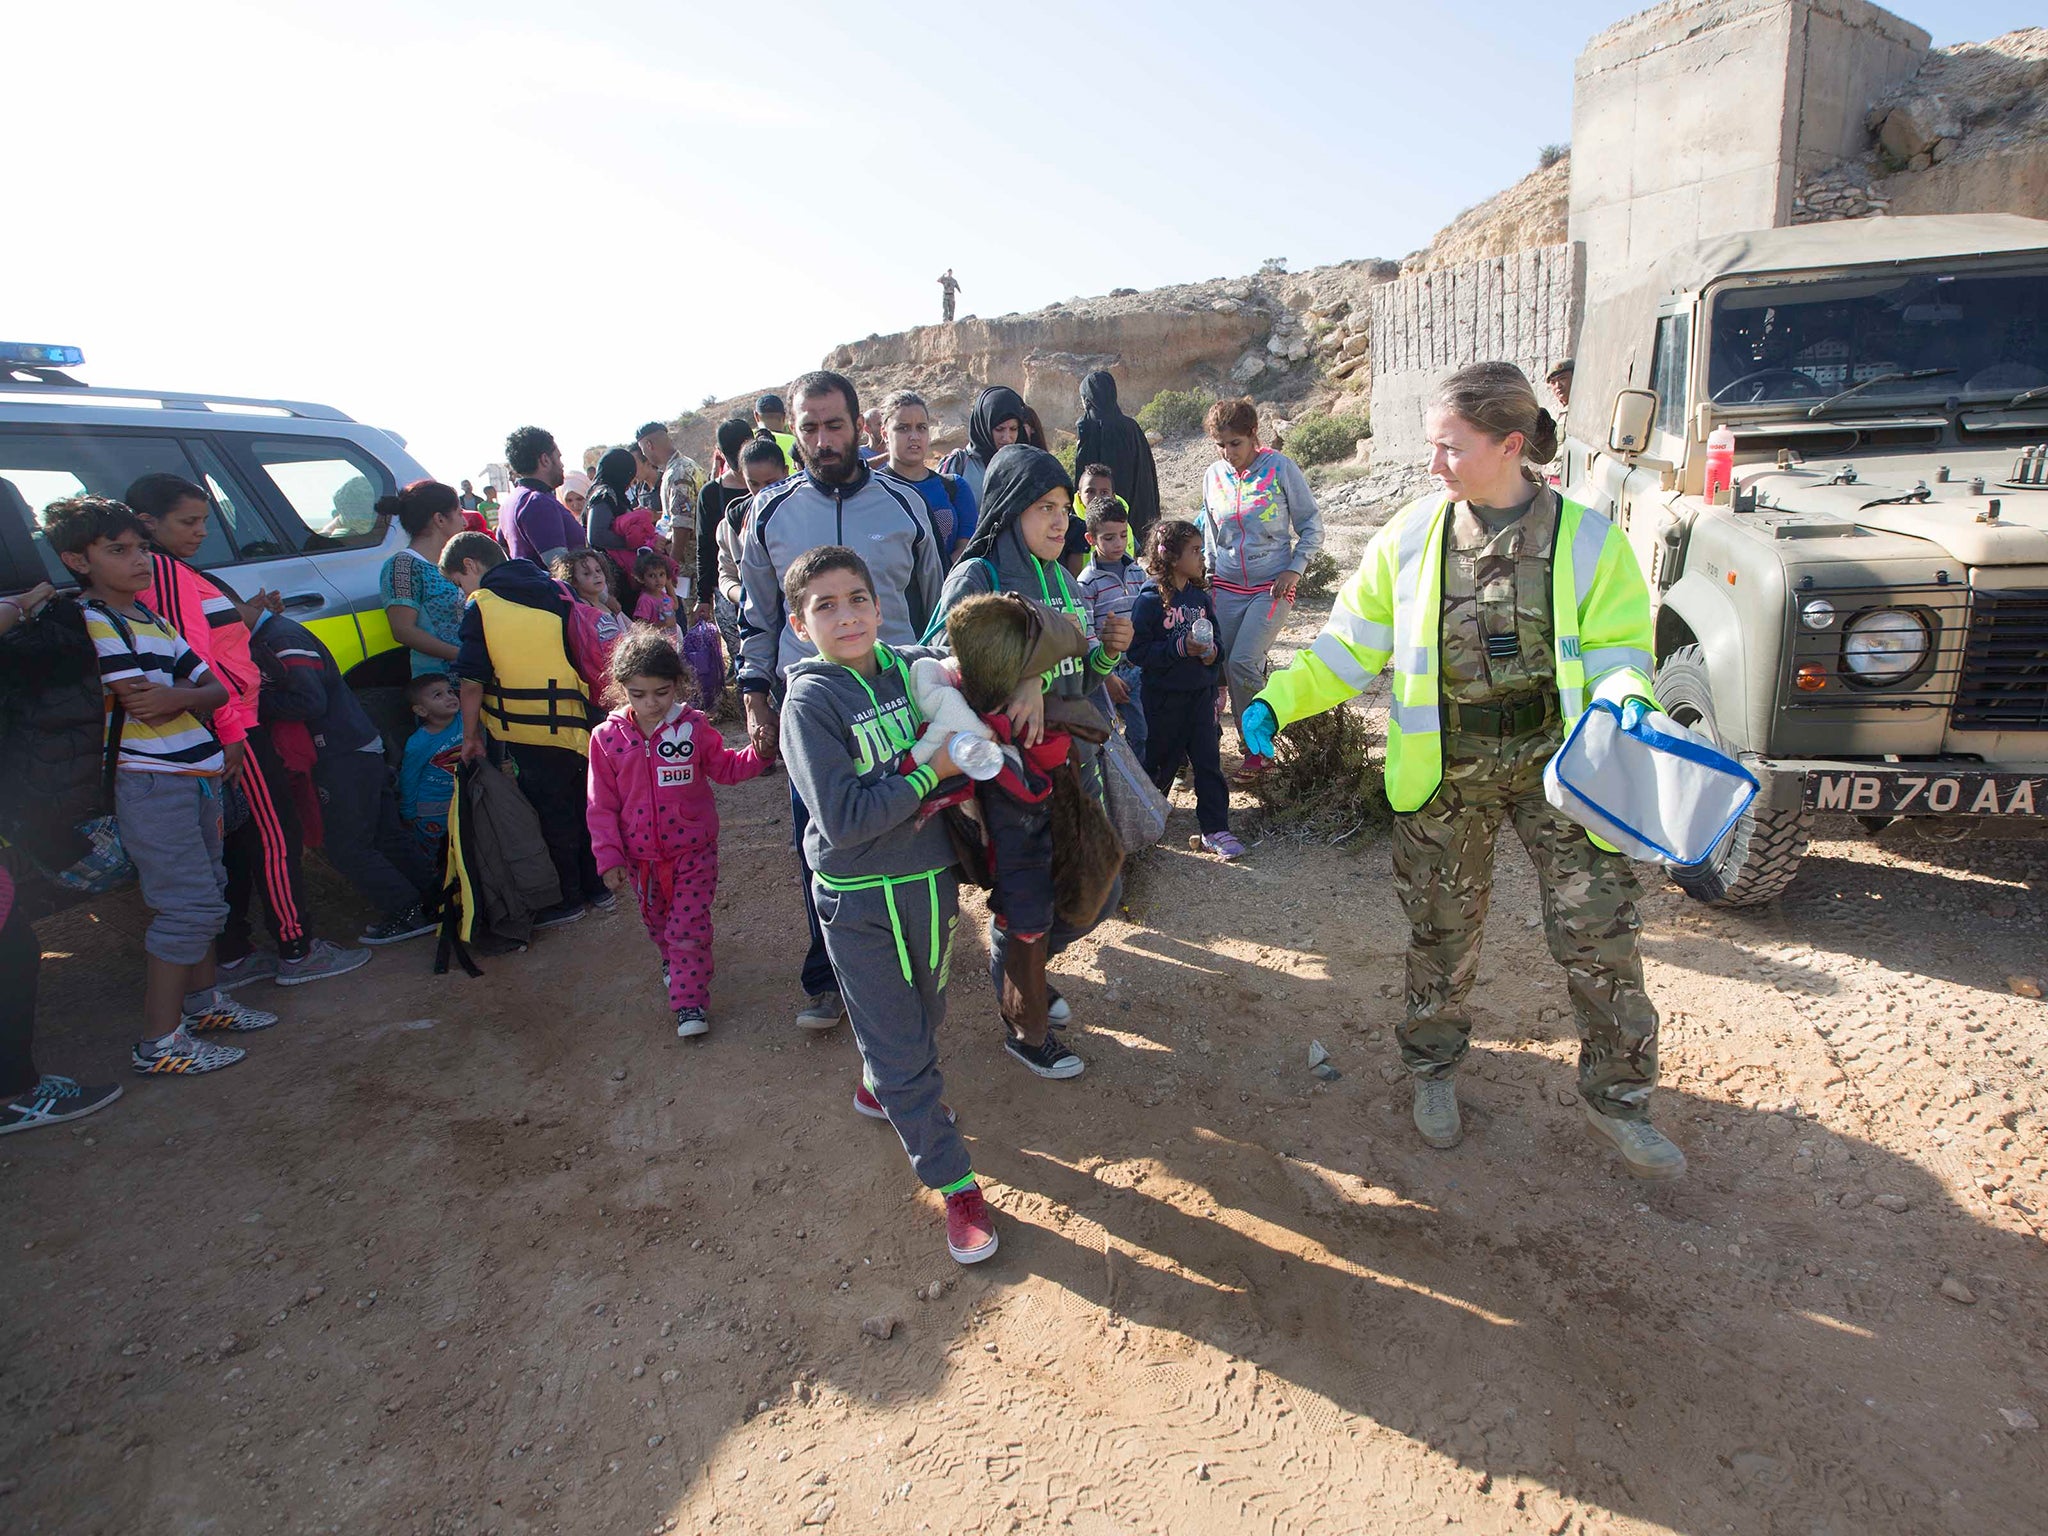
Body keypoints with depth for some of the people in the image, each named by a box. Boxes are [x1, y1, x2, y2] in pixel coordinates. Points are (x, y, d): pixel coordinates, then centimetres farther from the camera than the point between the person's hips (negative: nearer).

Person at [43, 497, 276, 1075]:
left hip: (198, 775, 9)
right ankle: (161, 1042, -1)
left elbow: (217, 689, 8)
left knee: (204, 894, 18)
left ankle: (201, 999, 33)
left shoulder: (154, 621, 15)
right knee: (190, 904, -9)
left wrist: (178, 696, -11)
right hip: (151, 783, -9)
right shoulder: (92, 622, -9)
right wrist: (189, 693, -2)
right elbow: (142, 704, -18)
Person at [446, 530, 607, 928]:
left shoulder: (480, 607, -6)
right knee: (583, 806, 17)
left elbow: (472, 682, -8)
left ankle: (568, 898, 18)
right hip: (576, 726, 5)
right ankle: (596, 887, 28)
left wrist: (471, 736, 3)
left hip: (529, 734, -4)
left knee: (552, 814, 7)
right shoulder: (556, 590, 8)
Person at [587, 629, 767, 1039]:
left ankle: (690, 1001, 9)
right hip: (641, 857, 3)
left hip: (693, 850, -2)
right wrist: (609, 858, -6)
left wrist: (759, 752, -16)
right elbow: (602, 805, -3)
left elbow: (726, 768, 3)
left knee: (687, 928, -2)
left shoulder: (694, 726, -10)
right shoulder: (607, 737, -8)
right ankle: (672, 960, 51)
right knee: (657, 924, 22)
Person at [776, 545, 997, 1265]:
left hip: (930, 876, 5)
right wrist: (930, 773, -21)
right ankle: (955, 1184, 21)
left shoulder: (912, 666, -3)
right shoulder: (810, 701, -17)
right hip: (858, 899, -5)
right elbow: (843, 819, -24)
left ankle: (882, 1088, 54)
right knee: (900, 1041, 5)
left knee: (925, 1013, 23)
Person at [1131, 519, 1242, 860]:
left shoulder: (1200, 597, 5)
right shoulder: (1150, 599, -13)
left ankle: (1215, 830, 11)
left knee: (1208, 761, 4)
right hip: (1164, 699, -5)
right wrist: (1180, 648, -23)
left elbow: (1214, 638, 16)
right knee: (1161, 762, 9)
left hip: (1200, 695, 5)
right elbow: (1137, 650, -17)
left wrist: (1212, 651, -6)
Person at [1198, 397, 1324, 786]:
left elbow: (1311, 525, 0)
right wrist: (1210, 574, 13)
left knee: (1243, 662, -18)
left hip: (1272, 586, -4)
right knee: (1231, 668, 2)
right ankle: (1253, 750, 15)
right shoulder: (1213, 476, 6)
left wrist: (1294, 569, -10)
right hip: (1227, 588, 5)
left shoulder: (1281, 468, -6)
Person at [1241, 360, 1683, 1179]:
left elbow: (1614, 647, -2)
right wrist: (1278, 699, -12)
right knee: (1442, 929, 13)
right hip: (1444, 770, 1)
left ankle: (1616, 1094, 25)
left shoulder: (1586, 537, -5)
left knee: (1599, 930, 2)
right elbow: (1353, 643, 0)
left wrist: (1626, 704, -24)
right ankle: (1433, 1066, 37)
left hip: (1556, 760, 0)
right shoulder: (1412, 534, -2)